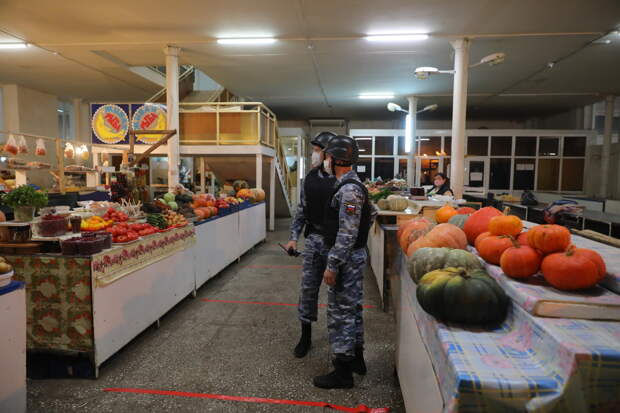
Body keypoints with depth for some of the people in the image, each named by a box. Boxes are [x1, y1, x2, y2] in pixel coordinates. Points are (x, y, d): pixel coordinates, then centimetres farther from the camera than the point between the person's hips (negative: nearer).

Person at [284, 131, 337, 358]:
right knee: (308, 287, 8)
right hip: (313, 239, 5)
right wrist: (294, 237, 6)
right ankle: (306, 335, 24)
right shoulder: (310, 178, 5)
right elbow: (302, 209, 11)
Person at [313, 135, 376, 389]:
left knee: (340, 312, -1)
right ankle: (356, 357, 34)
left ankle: (343, 372, 11)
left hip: (346, 258, -10)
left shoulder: (348, 190, -21)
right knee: (352, 308, 19)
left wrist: (332, 266, -22)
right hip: (355, 255, 10)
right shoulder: (353, 185, 10)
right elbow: (371, 212, 22)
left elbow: (346, 234, -25)